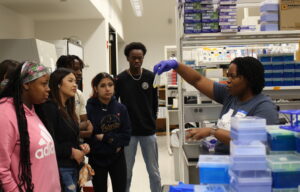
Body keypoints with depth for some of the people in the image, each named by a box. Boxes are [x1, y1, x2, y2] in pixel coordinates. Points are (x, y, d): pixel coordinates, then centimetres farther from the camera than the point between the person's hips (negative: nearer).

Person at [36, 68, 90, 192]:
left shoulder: (67, 108, 12)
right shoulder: (49, 107, -14)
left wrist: (80, 147, 0)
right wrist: (72, 152, -12)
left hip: (73, 166, 8)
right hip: (60, 168, -8)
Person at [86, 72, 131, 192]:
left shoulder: (120, 108, -2)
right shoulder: (89, 109, -13)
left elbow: (126, 133, -3)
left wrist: (104, 137, -14)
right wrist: (112, 139, -15)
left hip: (118, 158, 3)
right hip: (97, 159, -2)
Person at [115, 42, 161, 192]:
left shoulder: (151, 77, -2)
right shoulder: (120, 79, -6)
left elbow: (155, 102, 8)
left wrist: (151, 120, 10)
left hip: (148, 130, 1)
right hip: (128, 131, -1)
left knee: (153, 171, 11)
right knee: (126, 171, 9)